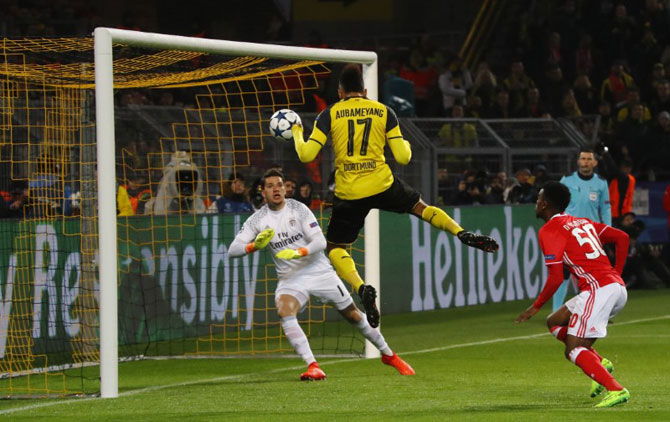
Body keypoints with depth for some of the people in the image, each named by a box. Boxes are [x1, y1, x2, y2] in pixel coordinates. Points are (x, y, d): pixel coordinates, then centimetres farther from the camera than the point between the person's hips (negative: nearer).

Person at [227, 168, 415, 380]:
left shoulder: (298, 209, -9)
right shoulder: (257, 220, -4)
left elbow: (320, 241, -15)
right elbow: (233, 249, -10)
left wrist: (298, 252, -33)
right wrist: (255, 245, -30)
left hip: (318, 270, -1)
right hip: (290, 277, 1)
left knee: (352, 314, 6)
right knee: (284, 311, -30)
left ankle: (388, 355, 26)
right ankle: (312, 366, -32)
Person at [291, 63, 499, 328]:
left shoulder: (330, 115, 1)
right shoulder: (384, 112, 6)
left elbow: (306, 155, -4)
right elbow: (403, 157, 4)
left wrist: (296, 133, 16)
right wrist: (406, 144, 27)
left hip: (349, 194, -1)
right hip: (382, 186, 1)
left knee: (335, 248, 12)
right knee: (421, 208, 27)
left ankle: (362, 289, -13)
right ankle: (462, 234, 7)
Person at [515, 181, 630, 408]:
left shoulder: (549, 230, -3)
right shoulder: (581, 222, 21)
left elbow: (556, 278, -10)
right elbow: (622, 237, 17)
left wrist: (535, 307, 1)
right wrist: (616, 275, 20)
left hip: (598, 290, -9)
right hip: (618, 288, 9)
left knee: (574, 351, -6)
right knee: (555, 322, 21)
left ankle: (616, 390, -22)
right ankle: (600, 363, 8)